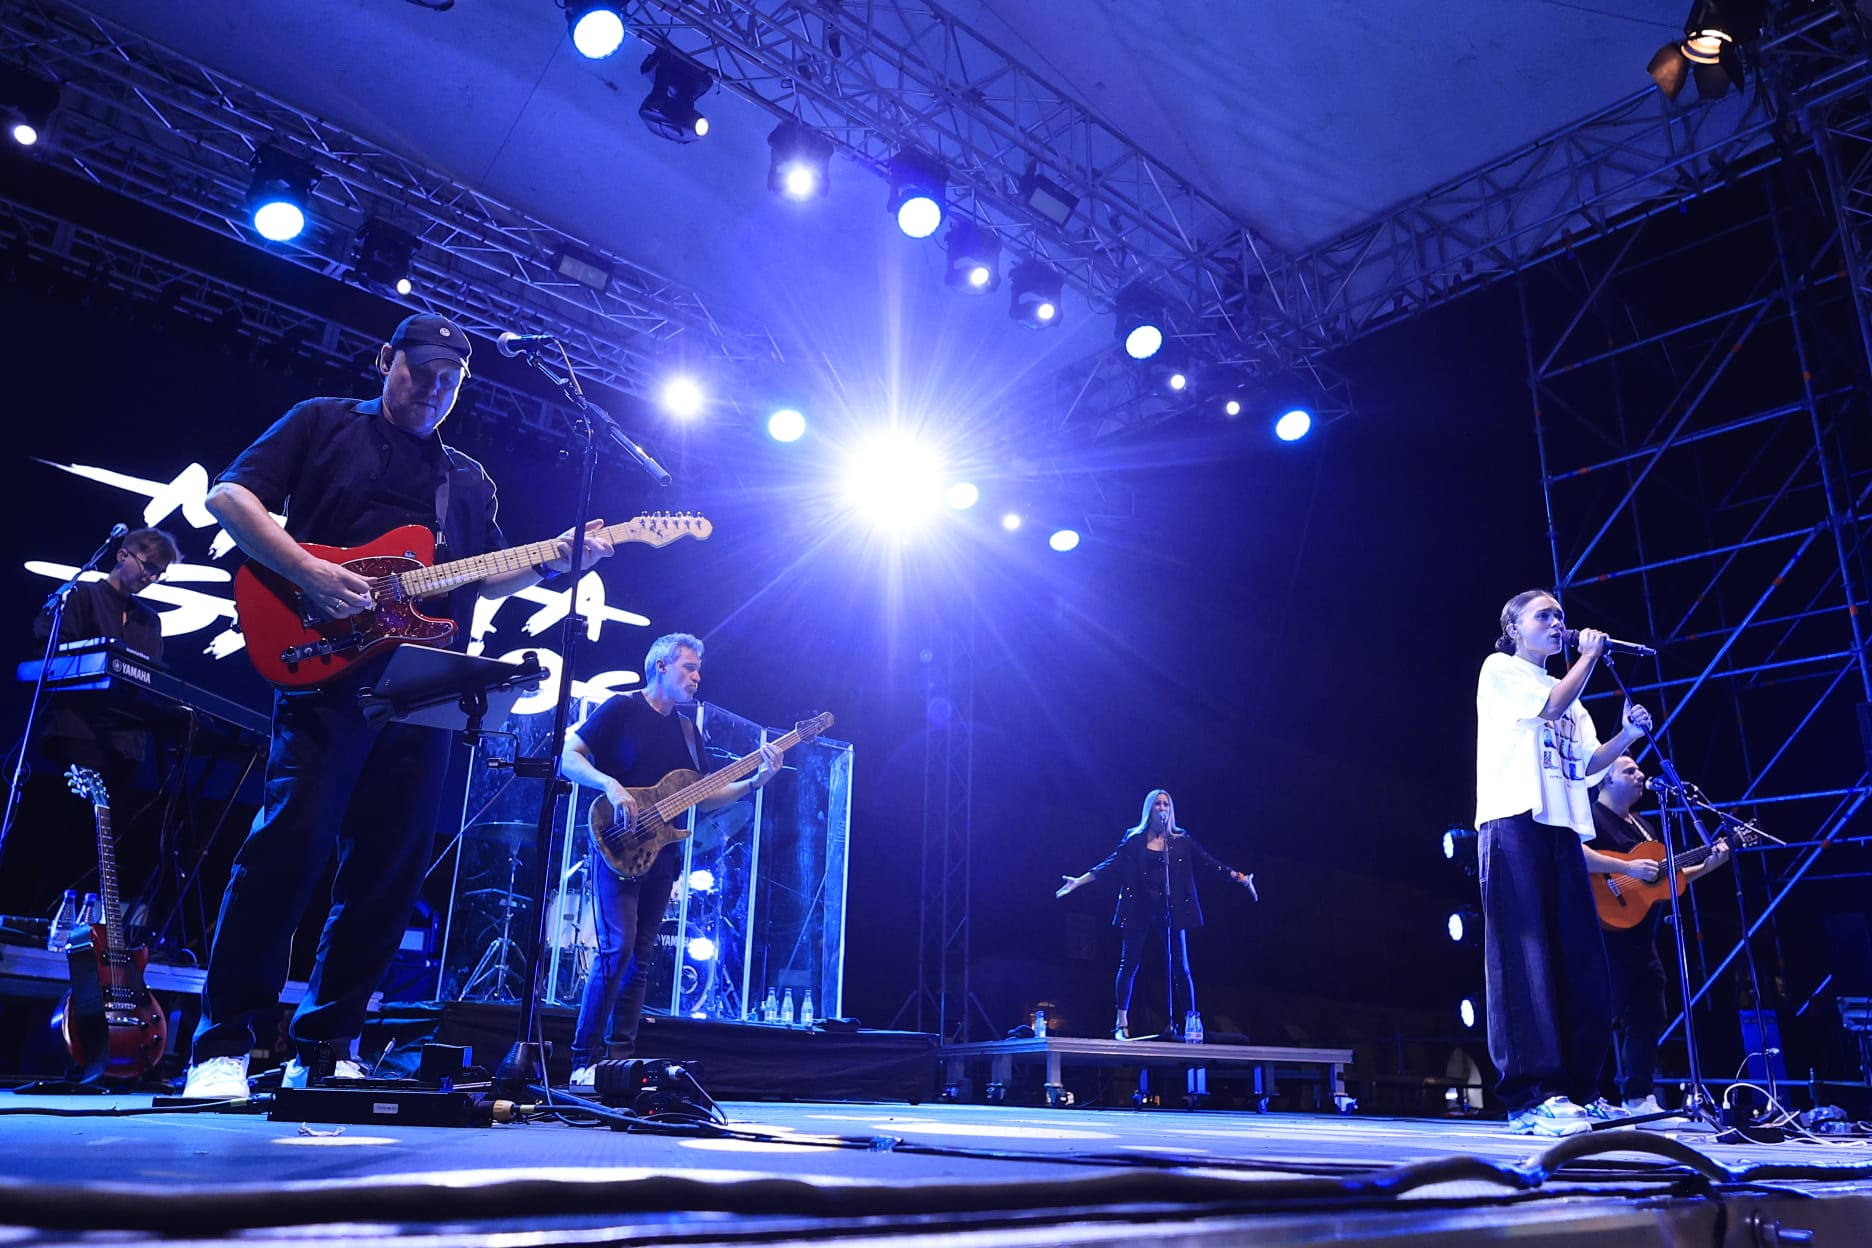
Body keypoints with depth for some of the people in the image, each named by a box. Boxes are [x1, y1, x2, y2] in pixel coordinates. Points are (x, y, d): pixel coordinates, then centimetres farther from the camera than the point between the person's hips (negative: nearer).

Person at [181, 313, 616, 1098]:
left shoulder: (469, 481, 24)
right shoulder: (325, 423, 11)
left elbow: (489, 579, 21)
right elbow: (229, 496, 2)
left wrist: (553, 560, 1)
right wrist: (309, 572, -13)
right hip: (326, 670, -4)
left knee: (390, 868, 2)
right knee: (291, 841, -14)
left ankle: (325, 1047, 12)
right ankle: (223, 1043, -3)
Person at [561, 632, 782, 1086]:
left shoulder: (687, 731, 17)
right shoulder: (621, 708, -2)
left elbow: (704, 798, 14)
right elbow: (568, 758, -7)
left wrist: (756, 781, 1)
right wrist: (610, 785, -22)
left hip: (661, 855, 7)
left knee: (641, 956, 5)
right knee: (617, 948, -14)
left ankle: (619, 1058, 10)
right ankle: (583, 1061, -7)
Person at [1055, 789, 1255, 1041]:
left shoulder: (1181, 840, 8)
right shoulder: (1135, 838, 5)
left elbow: (1209, 862, 5)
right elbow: (1111, 864, 0)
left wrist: (1241, 878, 0)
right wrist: (1079, 881, -8)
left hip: (1172, 910, 1)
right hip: (1140, 910, -1)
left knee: (1181, 967, 0)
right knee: (1129, 965, 0)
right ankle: (1121, 1023, 9)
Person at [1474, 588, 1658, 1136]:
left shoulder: (1570, 700, 29)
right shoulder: (1500, 668, 7)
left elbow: (1587, 765, 22)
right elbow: (1551, 707, -10)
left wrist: (1628, 733, 7)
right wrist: (1591, 654, 3)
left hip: (1564, 828, 8)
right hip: (1515, 822, -8)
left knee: (1582, 962, 1)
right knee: (1527, 955, -14)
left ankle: (1579, 1091, 5)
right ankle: (1532, 1095, -17)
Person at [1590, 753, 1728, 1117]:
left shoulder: (1641, 825, 22)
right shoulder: (1592, 816, -8)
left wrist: (1707, 865, 13)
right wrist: (1628, 868, -29)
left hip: (1641, 937, 10)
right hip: (1610, 932, -10)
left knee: (1648, 1015, 10)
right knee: (1614, 1014, -10)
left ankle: (1640, 1098, 17)